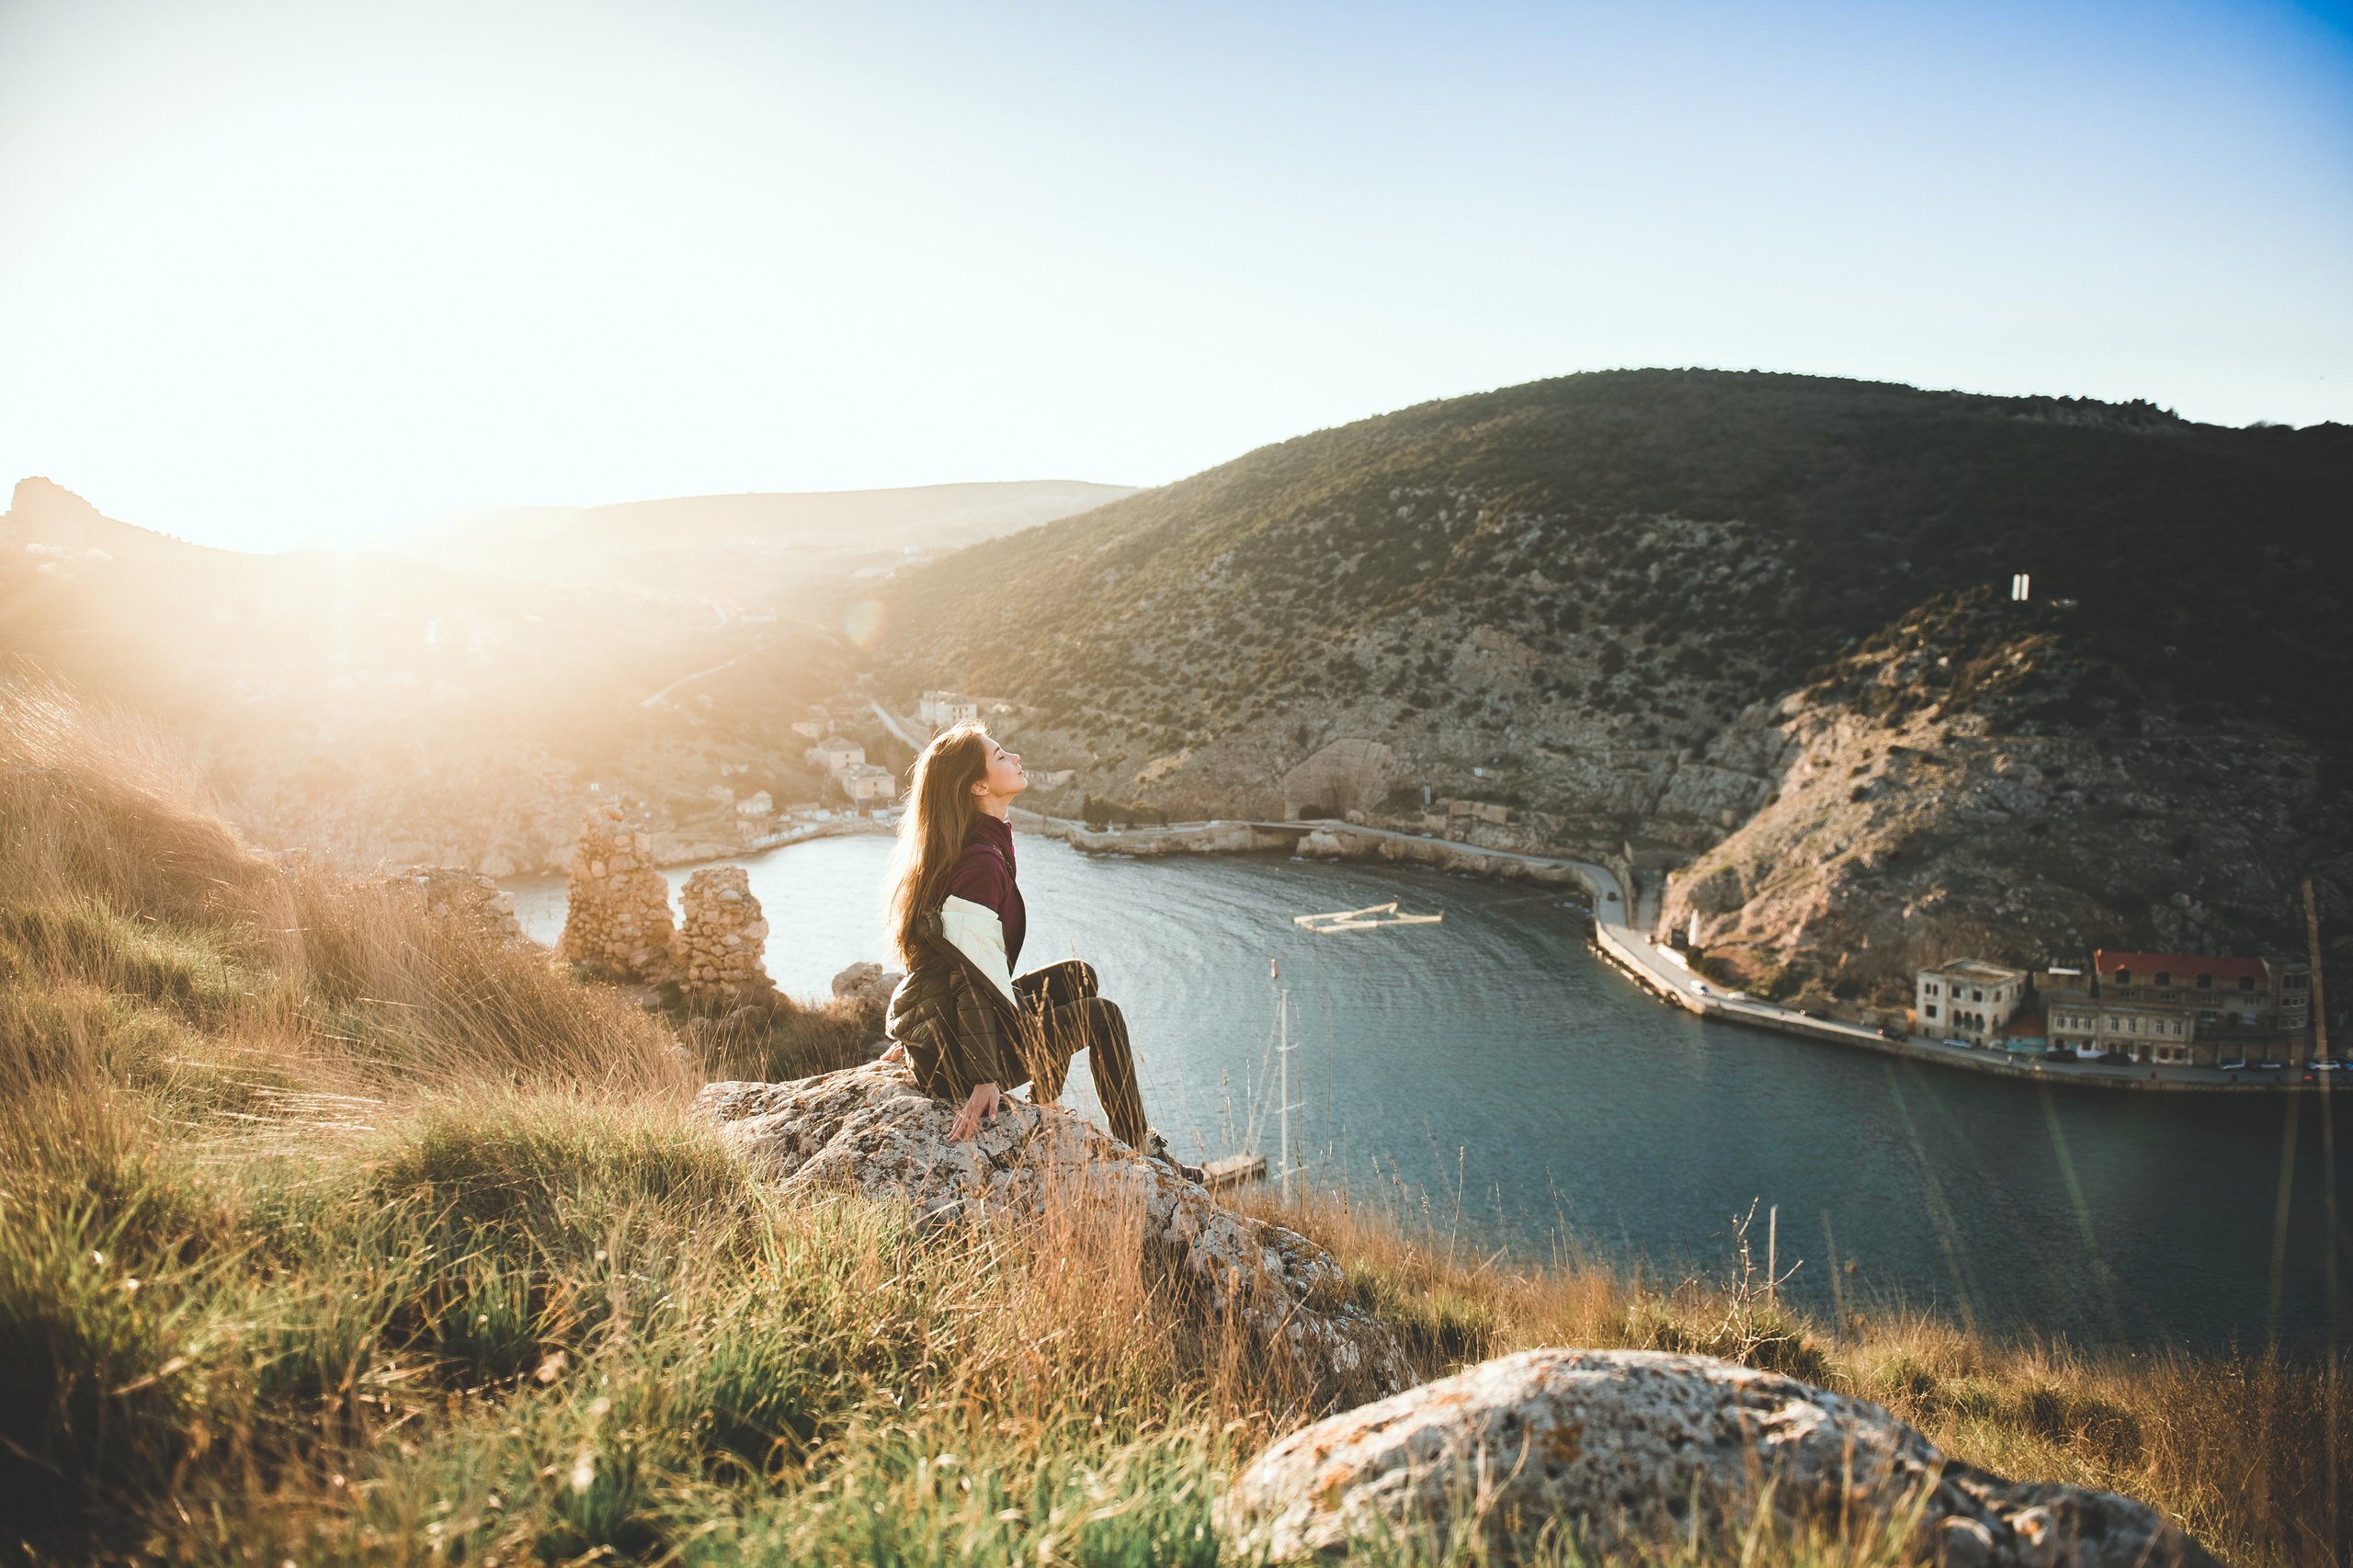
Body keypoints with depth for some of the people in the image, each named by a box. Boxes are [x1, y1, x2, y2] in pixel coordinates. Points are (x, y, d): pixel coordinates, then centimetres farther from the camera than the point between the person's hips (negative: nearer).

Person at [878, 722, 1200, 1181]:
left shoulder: (970, 847, 10)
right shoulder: (981, 864, -22)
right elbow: (972, 976, -26)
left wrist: (920, 1037, 24)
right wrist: (984, 1079, -27)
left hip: (930, 1034, 10)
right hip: (955, 1056, -10)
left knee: (1076, 975, 18)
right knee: (1101, 1015, 0)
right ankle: (1141, 1152, 13)